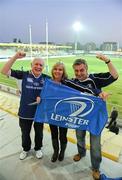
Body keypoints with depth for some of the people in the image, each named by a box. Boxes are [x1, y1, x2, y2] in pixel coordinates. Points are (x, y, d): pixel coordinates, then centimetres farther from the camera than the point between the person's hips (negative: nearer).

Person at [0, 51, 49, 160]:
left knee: (39, 133, 21)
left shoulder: (46, 78, -10)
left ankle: (38, 148, 50)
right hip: (25, 112, 0)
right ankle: (26, 149, 50)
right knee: (25, 133, 22)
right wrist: (15, 57, -26)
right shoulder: (24, 75, -11)